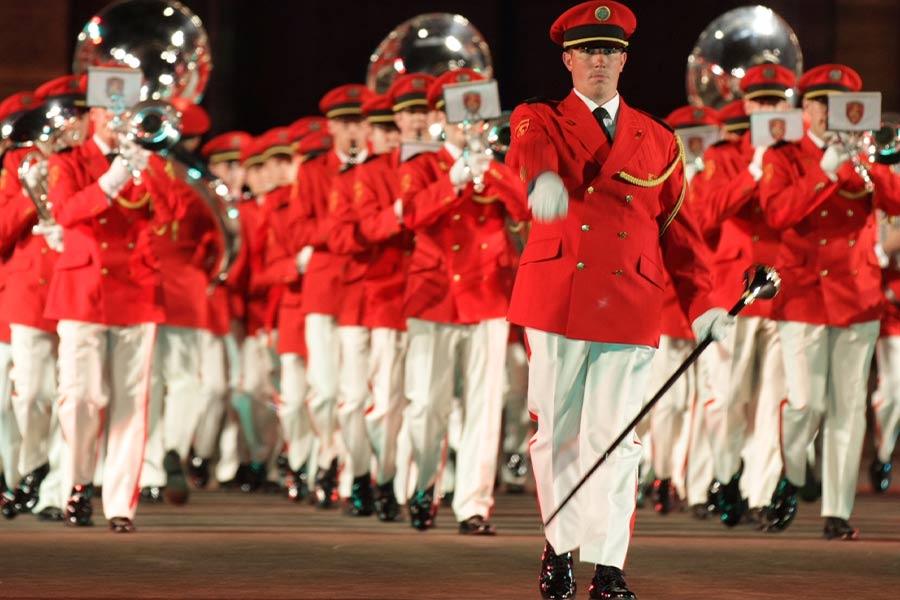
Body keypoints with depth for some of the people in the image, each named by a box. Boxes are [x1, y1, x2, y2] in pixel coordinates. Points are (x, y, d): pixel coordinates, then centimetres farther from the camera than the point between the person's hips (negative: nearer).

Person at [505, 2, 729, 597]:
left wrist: (703, 303, 3)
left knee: (613, 435, -3)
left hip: (630, 307, 1)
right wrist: (544, 179, -45)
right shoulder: (540, 119, 6)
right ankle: (559, 547, 22)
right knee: (556, 430, 6)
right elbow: (530, 149, -19)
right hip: (556, 298, -1)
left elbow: (678, 228, 15)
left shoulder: (659, 140, 14)